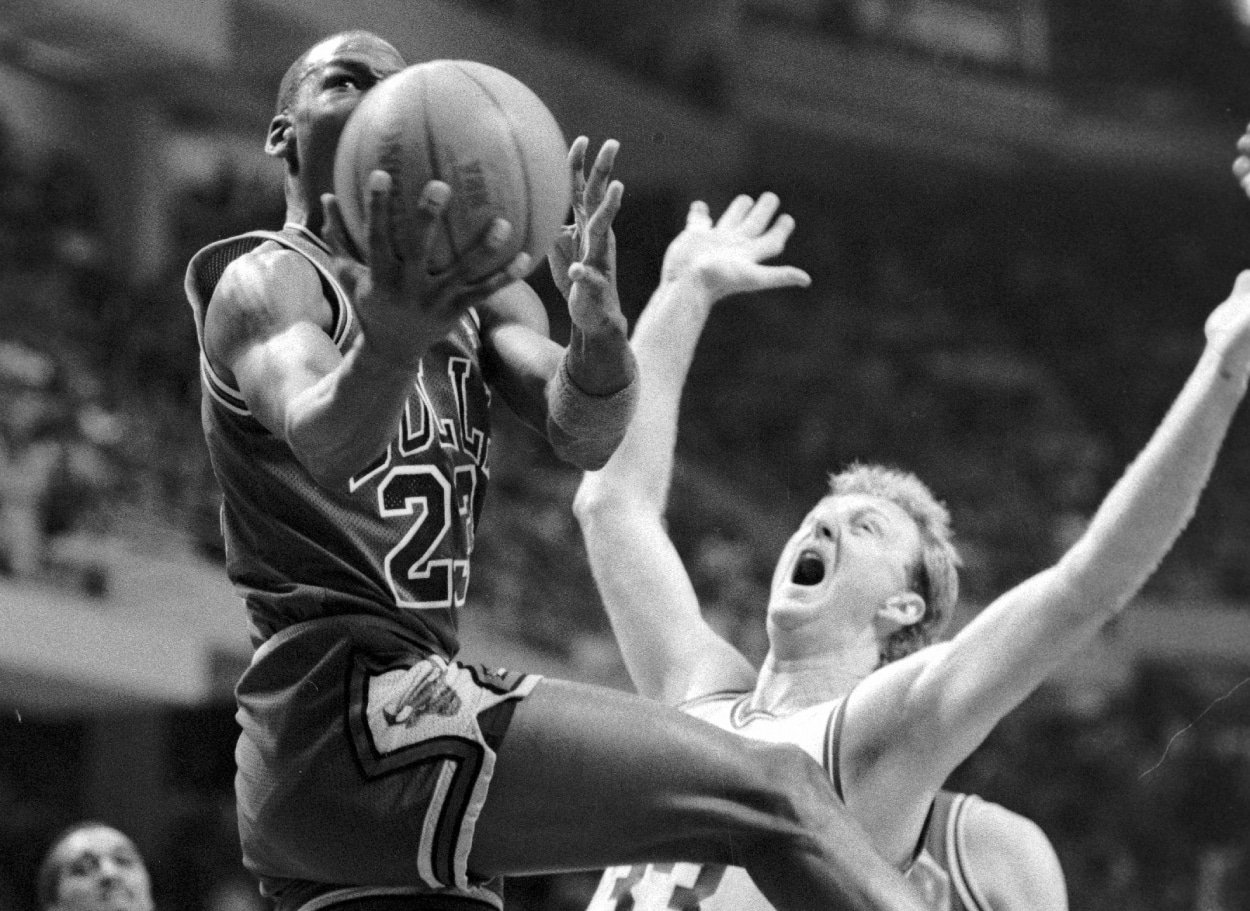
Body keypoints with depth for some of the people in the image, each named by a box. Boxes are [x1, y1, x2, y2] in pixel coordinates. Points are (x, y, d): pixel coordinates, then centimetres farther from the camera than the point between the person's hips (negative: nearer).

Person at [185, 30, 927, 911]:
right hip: (357, 714, -9)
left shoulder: (473, 296, 19)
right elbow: (324, 445, -25)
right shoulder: (267, 282, -2)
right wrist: (390, 346, -48)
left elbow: (587, 434, -2)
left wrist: (600, 330, -26)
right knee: (775, 794, -17)